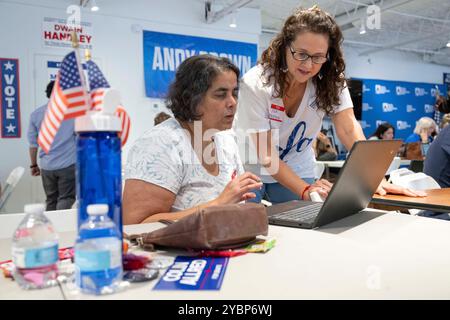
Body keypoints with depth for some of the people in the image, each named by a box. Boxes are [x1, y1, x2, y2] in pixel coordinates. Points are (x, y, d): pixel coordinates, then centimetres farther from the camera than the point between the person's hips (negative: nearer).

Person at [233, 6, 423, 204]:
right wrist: (305, 189, -37)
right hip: (251, 170, -3)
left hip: (296, 170, 3)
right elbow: (266, 155, -26)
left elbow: (349, 129, -20)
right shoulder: (255, 83, -24)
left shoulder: (331, 80, -12)